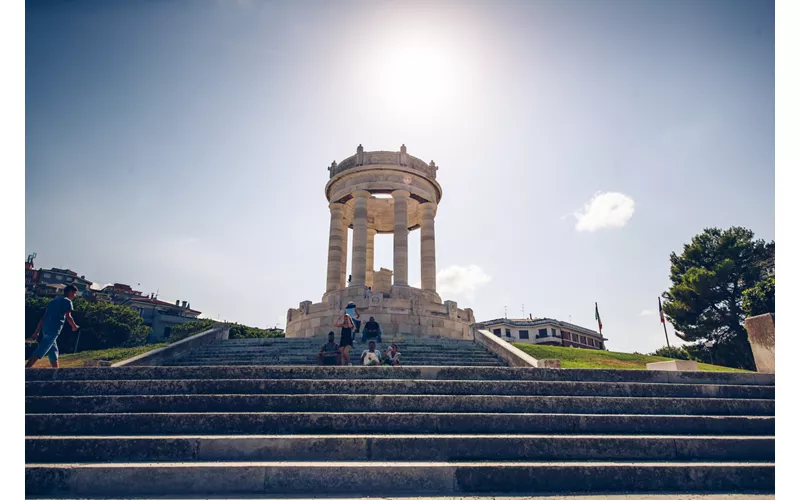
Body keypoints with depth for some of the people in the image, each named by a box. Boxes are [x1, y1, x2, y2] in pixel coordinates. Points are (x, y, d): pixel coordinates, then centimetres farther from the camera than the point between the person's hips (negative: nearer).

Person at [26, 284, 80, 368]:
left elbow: (43, 317, 19)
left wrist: (37, 332, 18)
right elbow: (68, 317, -10)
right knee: (40, 352, -11)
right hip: (53, 330, -9)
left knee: (53, 351, 16)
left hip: (45, 329, 9)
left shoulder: (54, 300, 23)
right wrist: (74, 326, 7)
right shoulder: (67, 301, 0)